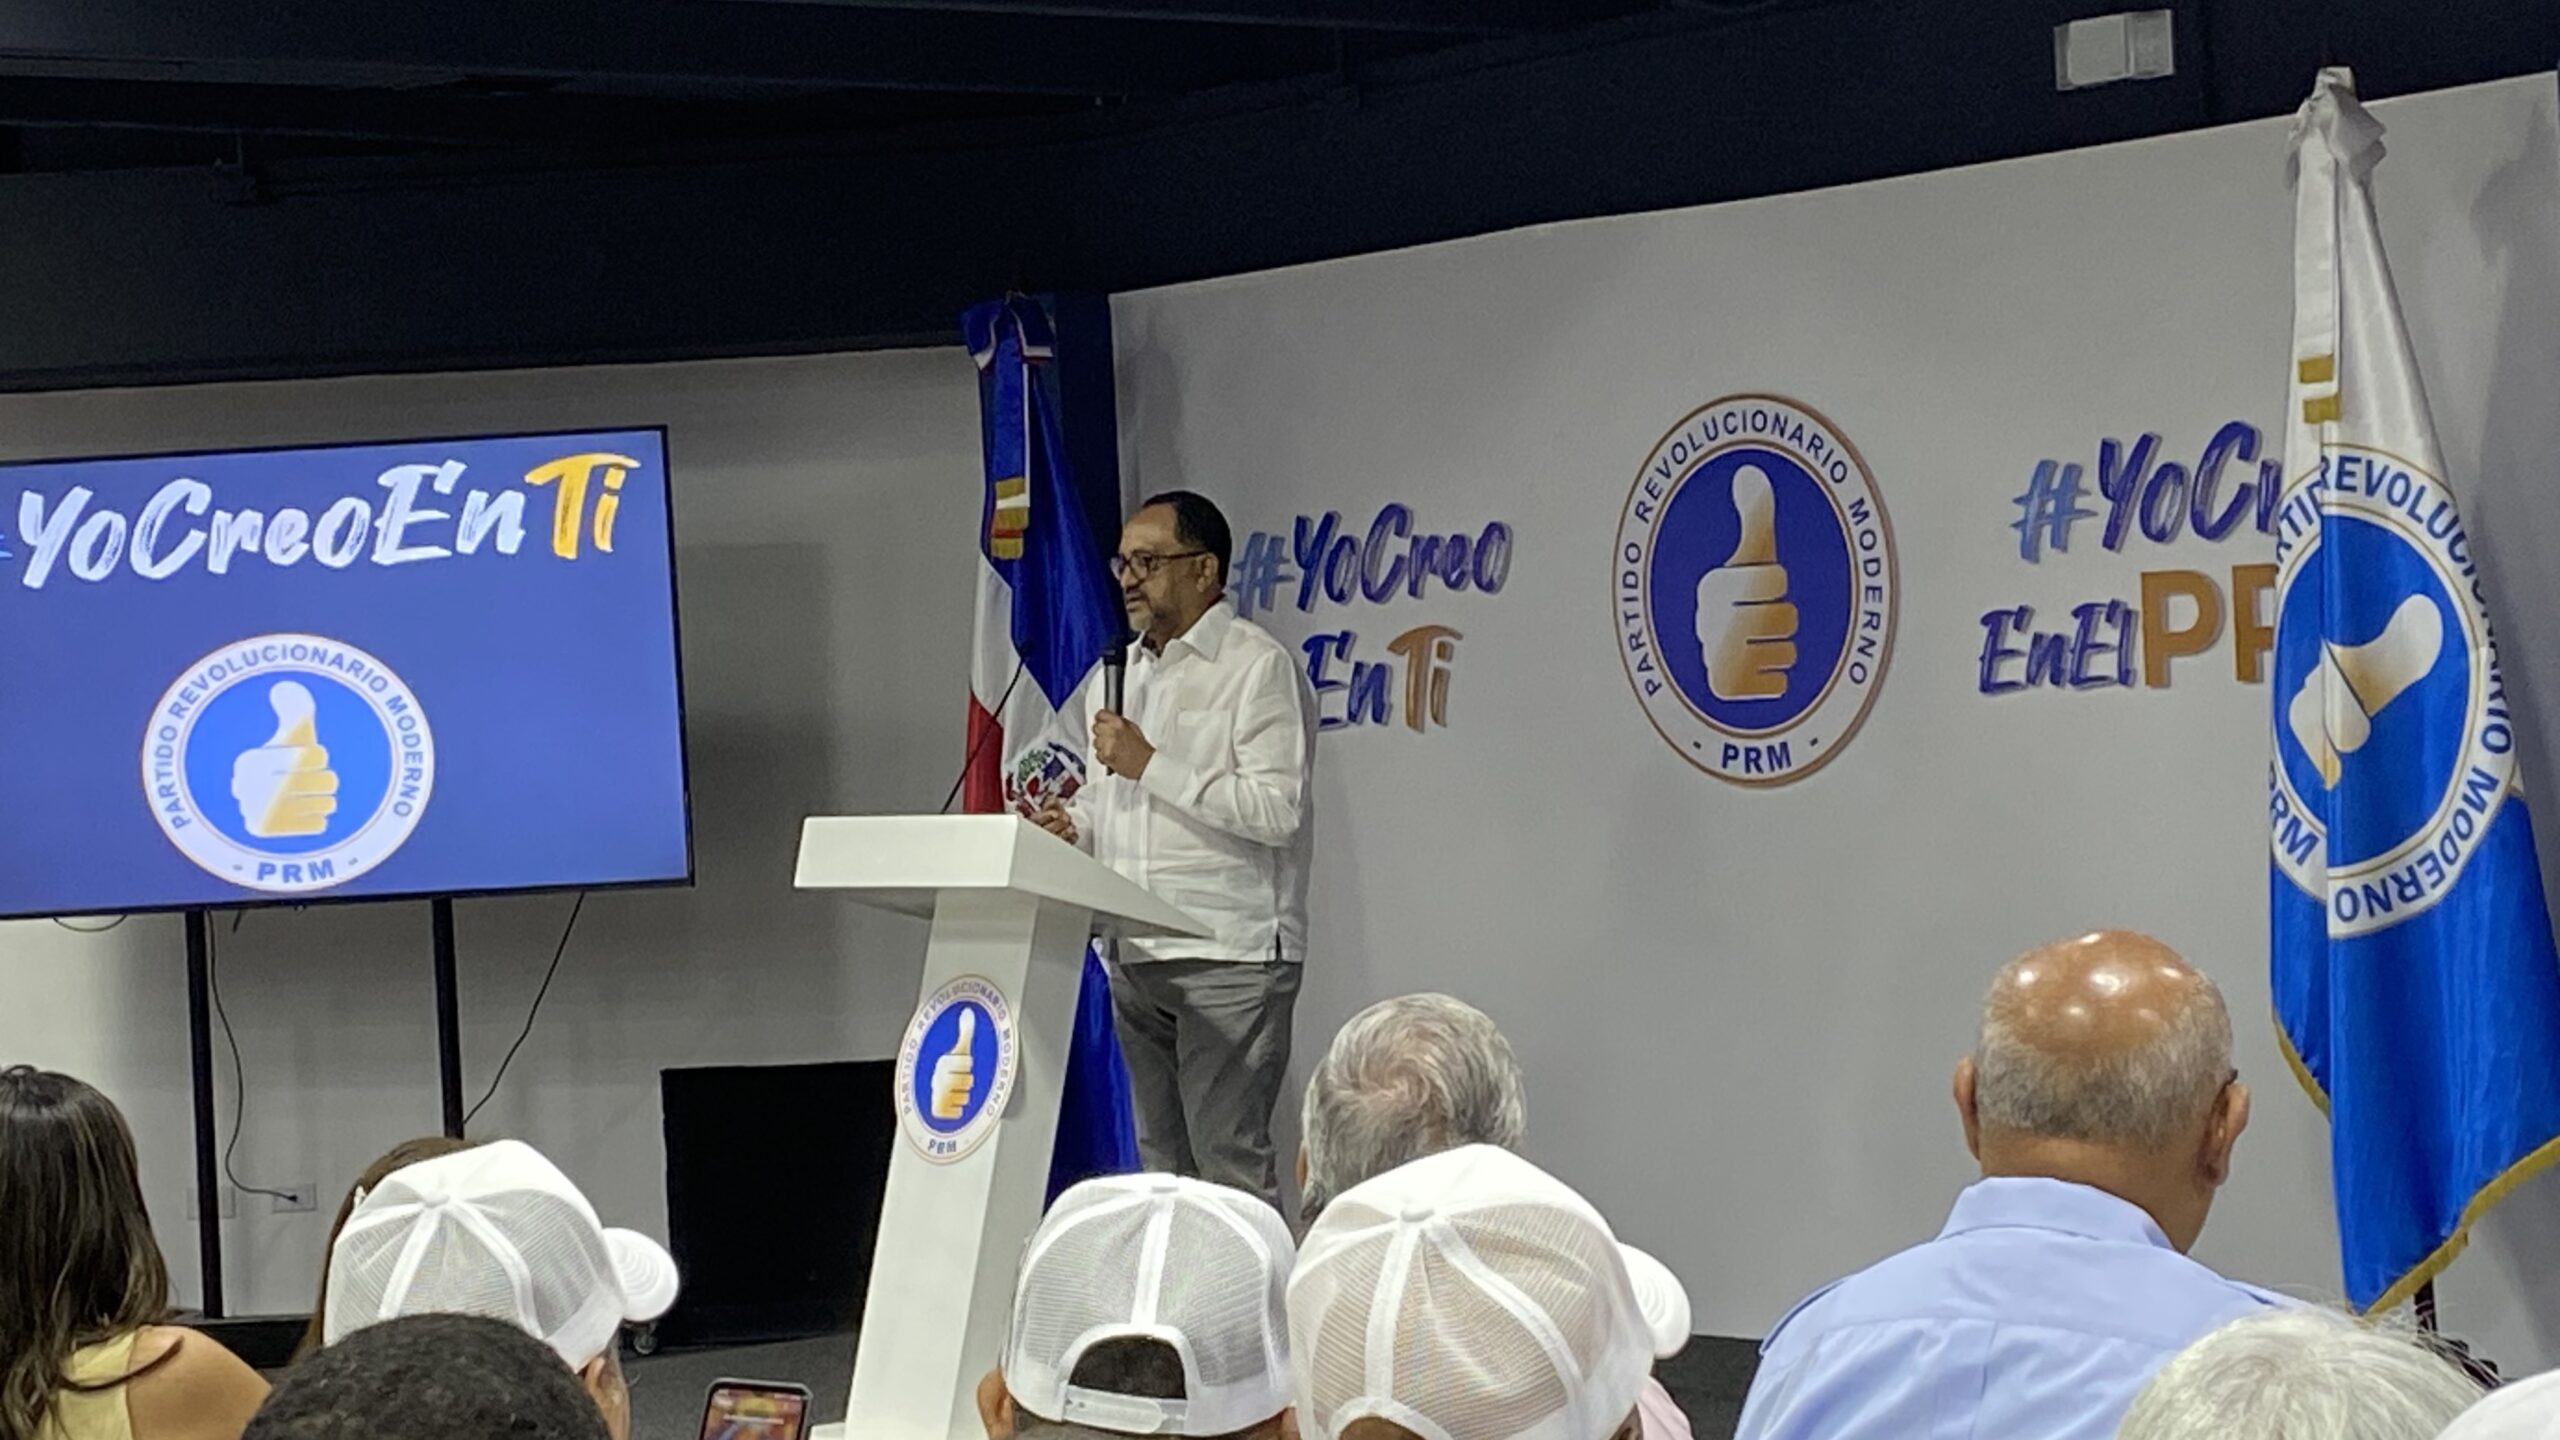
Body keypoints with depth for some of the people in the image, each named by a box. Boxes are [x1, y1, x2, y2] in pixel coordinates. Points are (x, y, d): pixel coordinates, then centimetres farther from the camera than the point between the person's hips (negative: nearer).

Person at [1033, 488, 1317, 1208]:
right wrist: (1072, 823, 6)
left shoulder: (1259, 666, -6)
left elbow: (1278, 810, -16)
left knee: (1227, 1157, -12)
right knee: (1161, 1163, 9)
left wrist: (1152, 764, -15)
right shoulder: (1119, 672, 19)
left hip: (1228, 957, -8)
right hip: (1136, 957, 8)